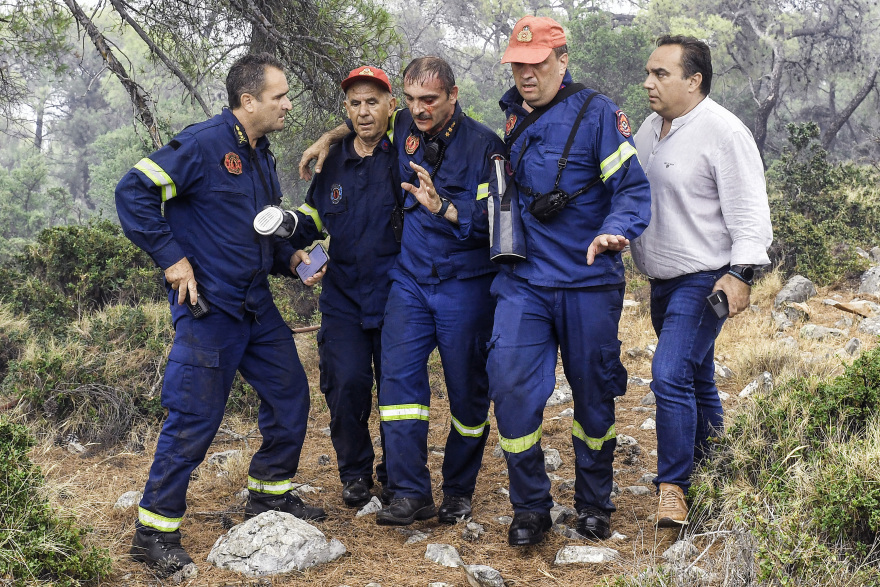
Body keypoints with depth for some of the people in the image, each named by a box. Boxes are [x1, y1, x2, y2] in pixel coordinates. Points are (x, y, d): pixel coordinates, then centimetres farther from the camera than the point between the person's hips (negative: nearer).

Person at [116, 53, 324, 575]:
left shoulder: (262, 159, 14)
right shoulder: (204, 144, -14)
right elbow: (134, 191, -19)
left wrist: (291, 260, 6)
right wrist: (172, 258, -19)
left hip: (257, 307, 9)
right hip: (207, 309, -9)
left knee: (291, 394, 14)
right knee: (195, 419, -5)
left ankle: (270, 495, 33)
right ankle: (155, 531, 8)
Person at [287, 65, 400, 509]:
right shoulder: (333, 161, 9)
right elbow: (313, 218, 21)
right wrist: (289, 235, 4)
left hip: (395, 298, -3)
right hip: (344, 297, 3)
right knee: (346, 386, -4)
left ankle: (395, 473, 26)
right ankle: (355, 473, 18)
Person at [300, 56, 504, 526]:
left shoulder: (483, 144, -10)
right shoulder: (403, 129, 4)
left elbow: (493, 220, -16)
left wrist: (442, 208, -28)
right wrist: (328, 138, 15)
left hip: (464, 284, -3)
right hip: (410, 279, 4)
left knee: (467, 389, 5)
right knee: (399, 374, -8)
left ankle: (459, 491, 22)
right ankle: (411, 495, -4)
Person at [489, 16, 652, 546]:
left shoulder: (596, 113, -8)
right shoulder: (510, 117, 9)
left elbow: (634, 188, -13)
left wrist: (614, 232, -31)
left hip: (589, 282, -3)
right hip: (523, 282, 3)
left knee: (594, 394, 9)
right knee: (511, 385, -8)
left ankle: (594, 503, 29)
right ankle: (531, 507, 8)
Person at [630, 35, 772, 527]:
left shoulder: (724, 132, -14)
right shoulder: (650, 129, 11)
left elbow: (750, 210, -16)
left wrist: (740, 273, -22)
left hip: (705, 282, -8)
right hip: (663, 282, 8)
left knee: (671, 377, -15)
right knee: (695, 377, 18)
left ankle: (674, 486, -5)